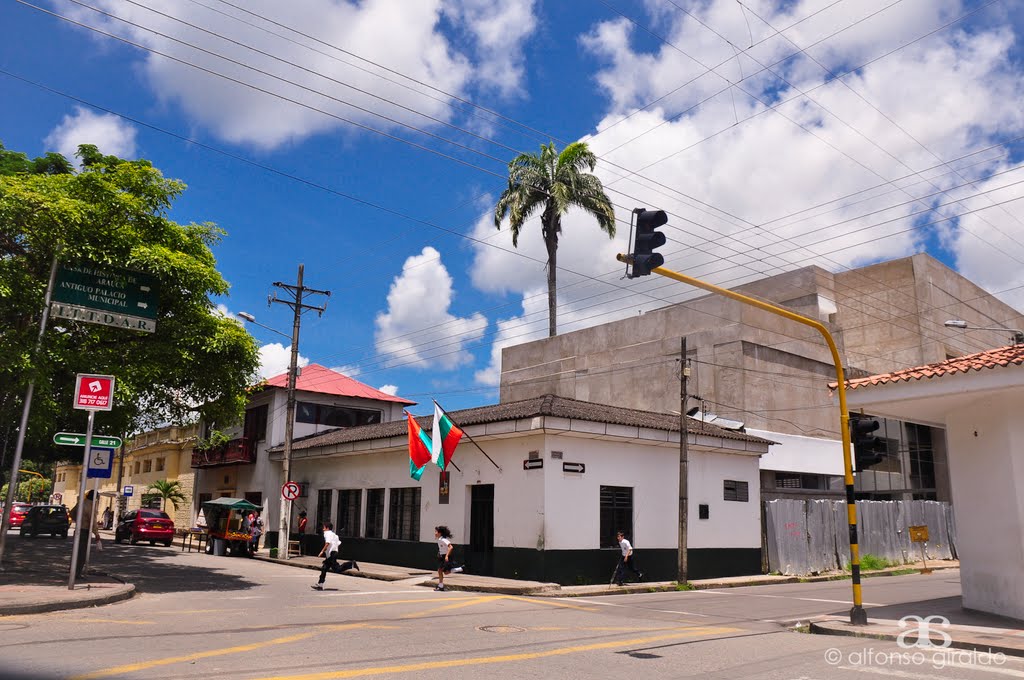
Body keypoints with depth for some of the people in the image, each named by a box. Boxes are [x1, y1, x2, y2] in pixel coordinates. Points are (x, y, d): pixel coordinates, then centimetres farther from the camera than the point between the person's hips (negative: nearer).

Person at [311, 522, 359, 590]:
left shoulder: (327, 533, -6)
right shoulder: (333, 534, 21)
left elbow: (328, 543, -21)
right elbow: (339, 543, 19)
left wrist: (322, 551, -20)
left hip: (331, 553, -10)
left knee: (337, 569, -14)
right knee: (324, 568, 10)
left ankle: (351, 564, -15)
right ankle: (320, 584, 13)